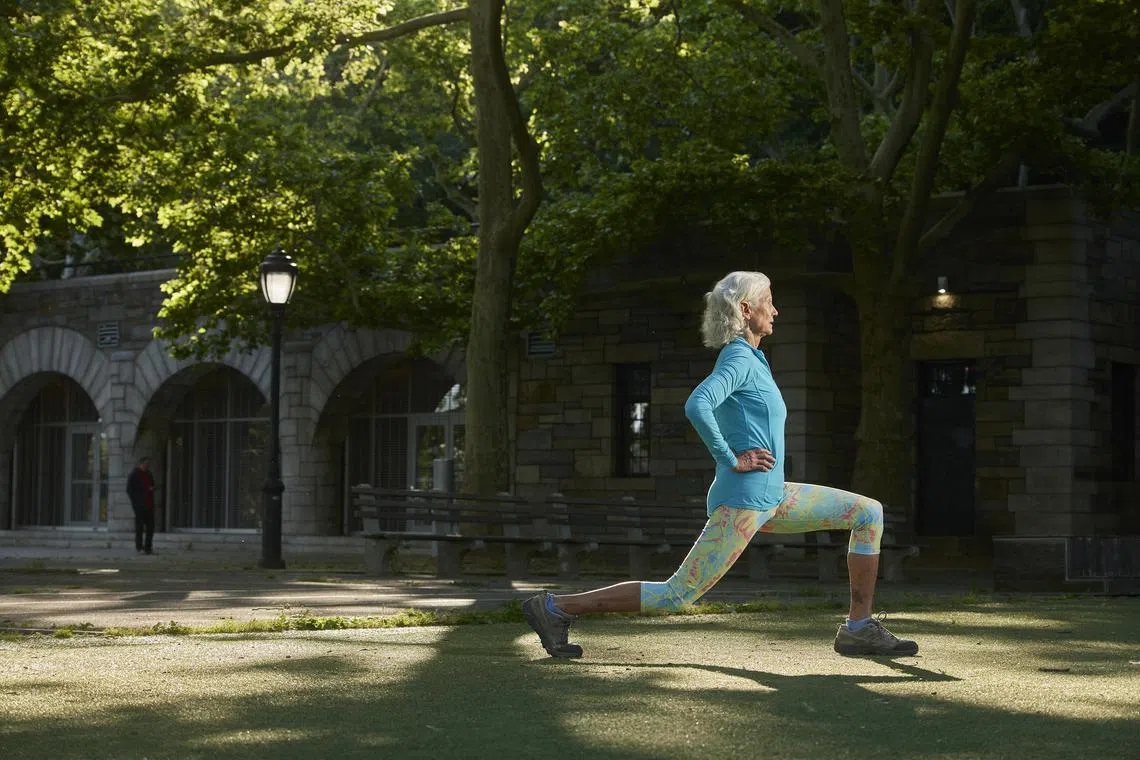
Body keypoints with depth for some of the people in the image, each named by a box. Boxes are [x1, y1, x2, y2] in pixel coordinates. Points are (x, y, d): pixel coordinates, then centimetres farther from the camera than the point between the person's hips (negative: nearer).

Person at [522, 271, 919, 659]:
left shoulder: (750, 358, 16)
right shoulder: (738, 358, -13)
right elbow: (696, 407, -32)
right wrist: (731, 459, -22)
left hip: (772, 497, 10)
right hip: (743, 499, -10)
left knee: (869, 513, 8)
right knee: (676, 595, -9)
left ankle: (859, 627, 6)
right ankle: (555, 607, -3)